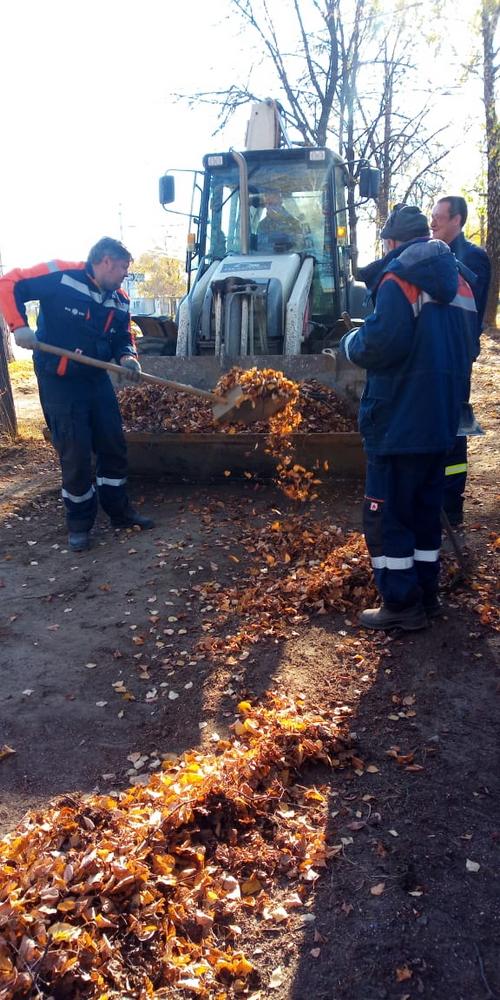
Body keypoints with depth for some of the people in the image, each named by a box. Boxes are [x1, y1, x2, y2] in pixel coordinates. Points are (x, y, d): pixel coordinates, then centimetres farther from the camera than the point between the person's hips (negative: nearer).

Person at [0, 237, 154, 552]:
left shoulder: (120, 300, 4)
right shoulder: (61, 275, -15)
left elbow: (123, 338, 14)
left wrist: (127, 358, -8)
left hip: (98, 380, 6)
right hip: (60, 383, -6)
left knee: (114, 446, 9)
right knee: (76, 454, -3)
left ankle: (120, 510, 25)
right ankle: (79, 523, 15)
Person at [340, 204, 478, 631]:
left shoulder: (399, 277, -11)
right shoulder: (457, 281, 13)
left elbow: (381, 345, -23)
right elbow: (468, 347, 16)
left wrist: (351, 342, -4)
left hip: (399, 421, -8)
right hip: (441, 420, 8)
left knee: (387, 514, 1)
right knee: (426, 508, 17)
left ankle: (402, 605, 6)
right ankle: (426, 595, 25)